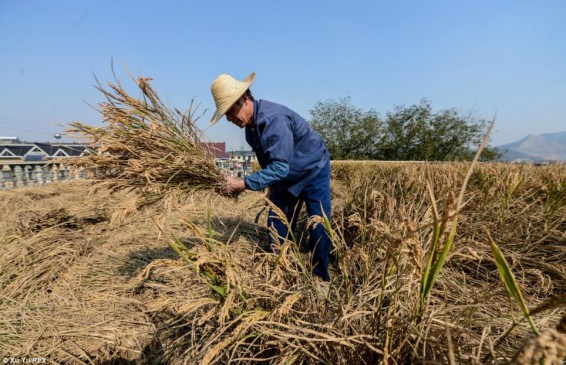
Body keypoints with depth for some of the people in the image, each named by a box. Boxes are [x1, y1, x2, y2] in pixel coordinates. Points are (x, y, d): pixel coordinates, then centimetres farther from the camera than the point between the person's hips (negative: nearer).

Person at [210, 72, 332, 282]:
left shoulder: (273, 118, -32)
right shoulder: (250, 123, -4)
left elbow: (280, 167, -37)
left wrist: (243, 184, -37)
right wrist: (272, 186, 12)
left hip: (313, 170, -7)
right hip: (286, 176, 8)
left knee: (319, 226, -4)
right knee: (277, 224, 5)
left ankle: (321, 278, 15)